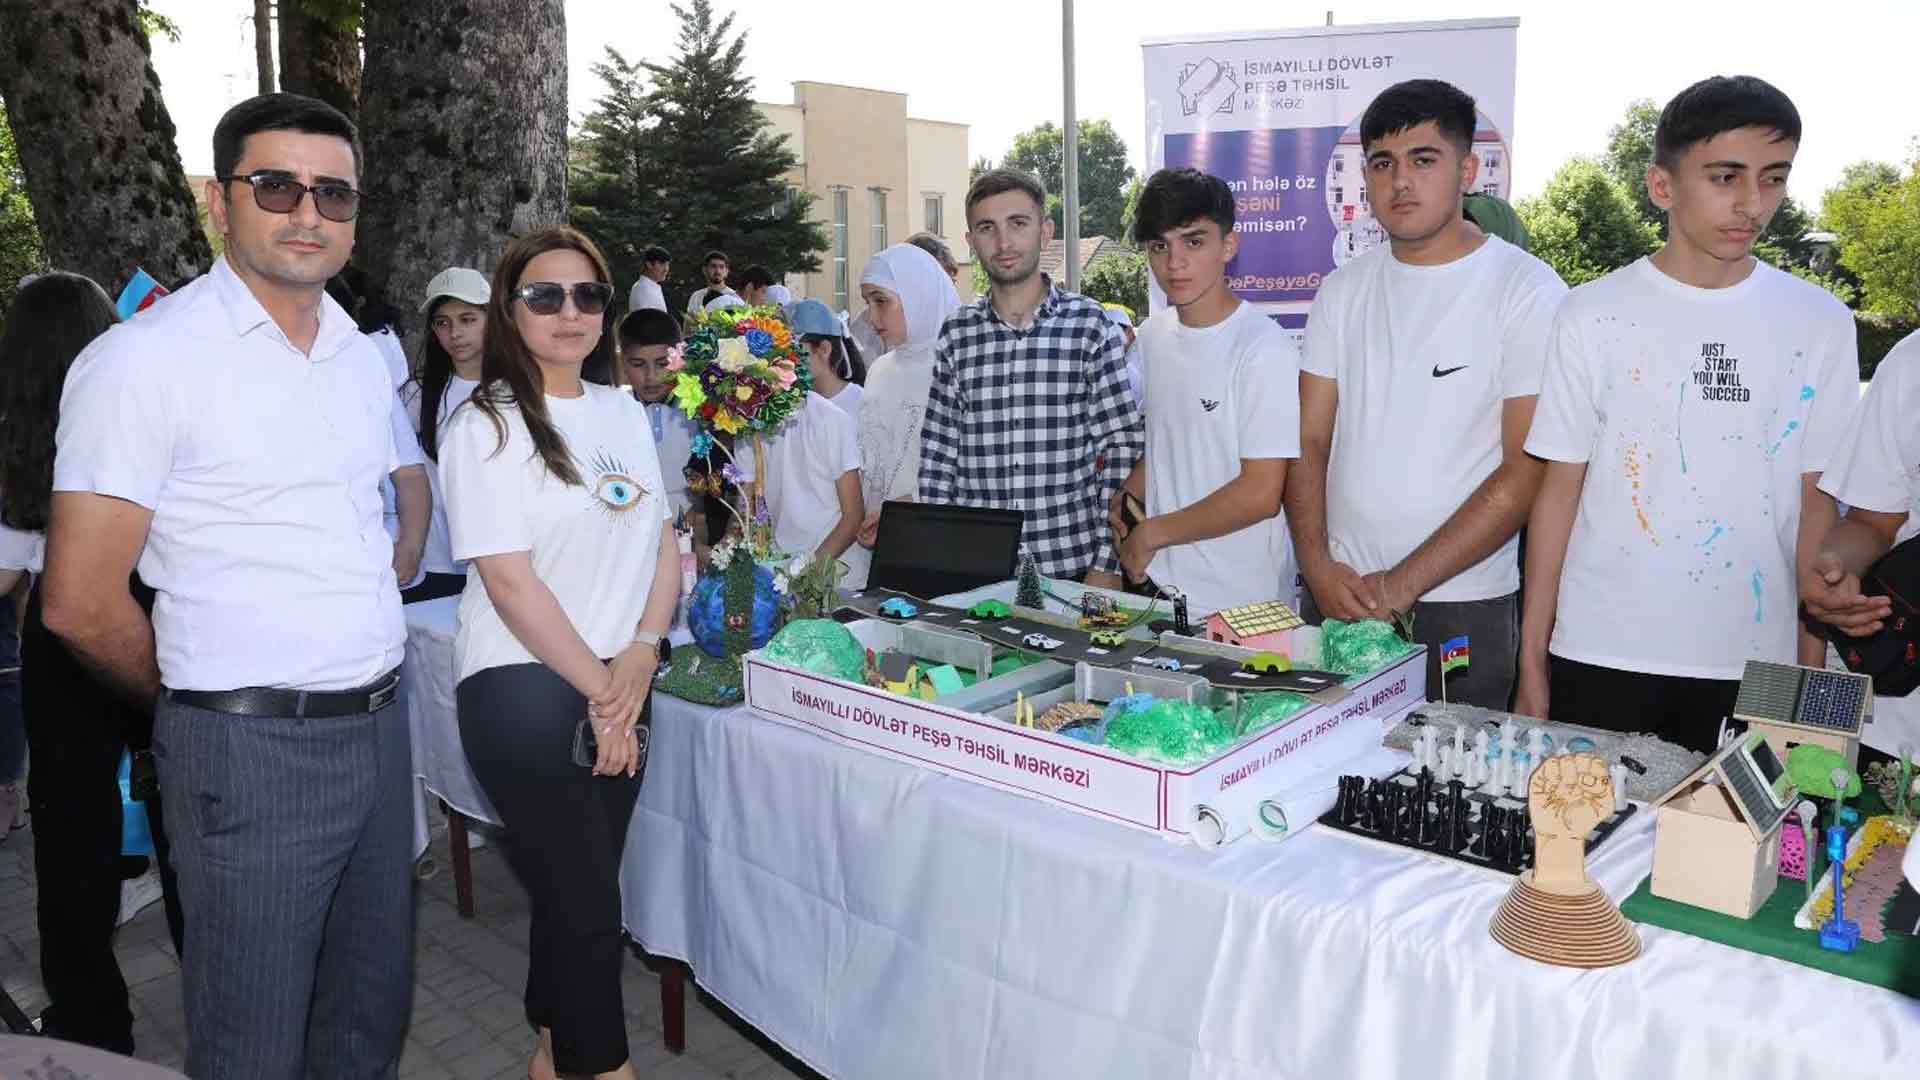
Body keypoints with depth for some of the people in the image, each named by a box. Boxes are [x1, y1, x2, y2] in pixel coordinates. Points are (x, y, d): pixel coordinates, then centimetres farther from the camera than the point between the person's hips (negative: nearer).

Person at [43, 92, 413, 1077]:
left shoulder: (364, 357, 10)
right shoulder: (147, 357, -11)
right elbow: (79, 604, -11)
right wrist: (207, 704, 2)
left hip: (380, 729, 6)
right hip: (251, 750, -6)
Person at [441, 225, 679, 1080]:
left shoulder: (624, 413, 9)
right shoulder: (486, 425, -9)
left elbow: (664, 543, 10)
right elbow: (509, 579, -14)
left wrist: (640, 655, -6)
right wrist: (598, 692, -11)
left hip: (620, 691, 6)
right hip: (526, 689, -6)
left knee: (580, 887, 15)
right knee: (589, 900, 1)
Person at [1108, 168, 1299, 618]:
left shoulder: (1265, 349, -16)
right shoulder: (1152, 336, 6)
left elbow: (1259, 494, -19)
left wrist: (1151, 533, -11)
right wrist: (1126, 499, 0)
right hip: (1157, 585, 6)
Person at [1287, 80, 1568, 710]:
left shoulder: (1528, 291, -6)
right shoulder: (1344, 291, 8)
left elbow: (1526, 474, -12)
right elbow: (1309, 443, 6)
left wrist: (1402, 584, -15)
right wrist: (1318, 566, -8)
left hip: (1465, 612, -4)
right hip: (1338, 597, 4)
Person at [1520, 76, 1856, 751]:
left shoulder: (1820, 323, 3)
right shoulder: (1593, 315, -2)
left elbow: (1816, 503, 6)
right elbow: (1560, 488, 0)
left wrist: (1812, 673, 4)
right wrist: (1532, 658, -1)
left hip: (1753, 668, 2)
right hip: (1599, 660, -1)